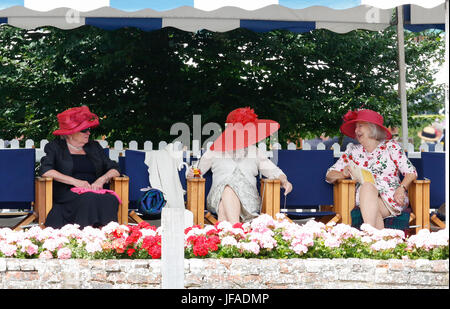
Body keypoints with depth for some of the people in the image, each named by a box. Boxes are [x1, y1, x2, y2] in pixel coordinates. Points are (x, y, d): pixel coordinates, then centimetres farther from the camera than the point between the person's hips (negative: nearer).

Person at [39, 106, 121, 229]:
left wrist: (102, 179, -5)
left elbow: (114, 169, 19)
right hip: (68, 194, -3)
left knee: (111, 200, -33)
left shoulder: (94, 146, 25)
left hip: (95, 192, 3)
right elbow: (45, 171, -4)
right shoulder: (55, 147, 13)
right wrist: (75, 181, -13)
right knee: (89, 199, -38)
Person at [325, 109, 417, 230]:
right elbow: (329, 175, 15)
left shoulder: (390, 146, 10)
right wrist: (344, 174, -7)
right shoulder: (354, 151, 18)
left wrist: (401, 189, -16)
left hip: (392, 198, -2)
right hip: (364, 200, 2)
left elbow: (411, 173, 4)